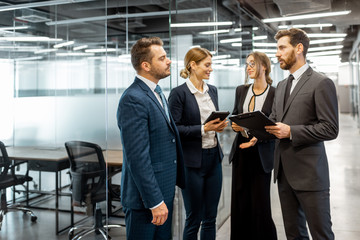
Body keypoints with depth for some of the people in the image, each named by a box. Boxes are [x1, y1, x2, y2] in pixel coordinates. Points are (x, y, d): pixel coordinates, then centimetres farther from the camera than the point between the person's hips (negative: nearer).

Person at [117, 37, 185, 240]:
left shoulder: (156, 93, 11)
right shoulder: (133, 99, -20)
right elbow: (138, 157, -24)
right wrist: (155, 201, -22)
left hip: (165, 192, 9)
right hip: (146, 196, -9)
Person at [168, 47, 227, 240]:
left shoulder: (212, 90, 11)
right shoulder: (179, 93, -10)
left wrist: (219, 125, -1)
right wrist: (203, 129, -20)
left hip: (214, 157, 6)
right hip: (193, 161, -6)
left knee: (210, 217, 14)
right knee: (194, 219, 6)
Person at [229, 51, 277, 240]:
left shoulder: (274, 94, -7)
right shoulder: (241, 90, 8)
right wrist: (235, 125, -4)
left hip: (261, 155, -4)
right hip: (241, 152, 5)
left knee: (260, 205, 0)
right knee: (239, 204, 9)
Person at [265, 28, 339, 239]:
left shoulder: (322, 83, -8)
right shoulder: (282, 86, 16)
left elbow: (330, 129, -14)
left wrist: (291, 131, -20)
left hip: (309, 173, -7)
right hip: (284, 171, 7)